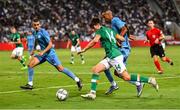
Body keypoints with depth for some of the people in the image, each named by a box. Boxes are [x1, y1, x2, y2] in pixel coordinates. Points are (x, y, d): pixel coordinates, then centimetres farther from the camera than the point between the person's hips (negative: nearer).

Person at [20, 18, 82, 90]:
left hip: (49, 53, -7)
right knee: (30, 64, -8)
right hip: (42, 53, 7)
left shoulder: (43, 32, -16)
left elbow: (50, 44, -20)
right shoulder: (34, 33, 8)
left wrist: (43, 52, -28)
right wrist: (33, 50, 20)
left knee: (60, 68, -12)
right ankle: (30, 84, -1)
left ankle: (77, 80, -3)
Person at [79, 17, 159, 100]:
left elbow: (95, 41, -23)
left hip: (115, 57, -10)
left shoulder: (100, 30, -5)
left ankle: (150, 80, -1)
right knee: (95, 69, 1)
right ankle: (92, 93, -3)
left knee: (126, 77, -8)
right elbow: (122, 39, 14)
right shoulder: (109, 30, 18)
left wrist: (84, 50, -16)